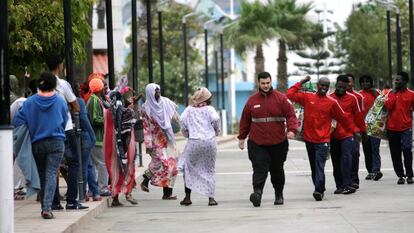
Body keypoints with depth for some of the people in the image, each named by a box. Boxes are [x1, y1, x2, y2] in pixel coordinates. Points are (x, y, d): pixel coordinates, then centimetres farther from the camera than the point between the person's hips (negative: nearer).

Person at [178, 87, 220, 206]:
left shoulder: (189, 109, 6)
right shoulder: (209, 109, 0)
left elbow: (182, 120, -6)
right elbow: (216, 119, -14)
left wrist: (186, 134, 9)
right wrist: (216, 131, 5)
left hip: (193, 142, 0)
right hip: (209, 141, 0)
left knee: (189, 168, 11)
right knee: (209, 170, 9)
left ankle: (187, 197, 8)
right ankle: (211, 197, 6)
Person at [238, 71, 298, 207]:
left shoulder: (280, 98, 0)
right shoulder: (252, 100, 6)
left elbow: (291, 115, -6)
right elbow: (245, 120, 13)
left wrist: (291, 130, -23)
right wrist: (241, 137, 13)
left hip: (278, 143, 0)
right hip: (257, 143, 0)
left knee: (277, 170, 14)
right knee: (259, 169, -16)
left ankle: (279, 195, 27)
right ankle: (257, 193, -29)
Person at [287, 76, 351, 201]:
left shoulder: (332, 102, -1)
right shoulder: (307, 97, 5)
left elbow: (343, 118, 7)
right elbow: (290, 94, 6)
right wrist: (301, 82, 5)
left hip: (323, 140, -4)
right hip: (309, 139, 4)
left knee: (319, 166, -15)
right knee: (314, 167, 12)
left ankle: (318, 190, -23)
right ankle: (320, 190, 24)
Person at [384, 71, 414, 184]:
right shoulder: (391, 93, 6)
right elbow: (387, 106, -7)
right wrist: (394, 93, -6)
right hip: (392, 128, 3)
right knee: (395, 154, 5)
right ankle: (400, 175, 13)